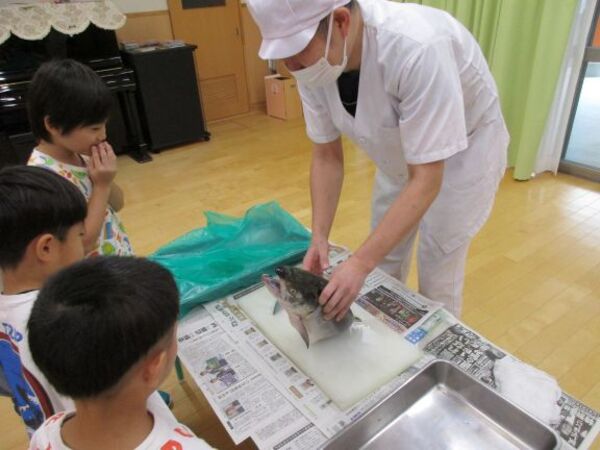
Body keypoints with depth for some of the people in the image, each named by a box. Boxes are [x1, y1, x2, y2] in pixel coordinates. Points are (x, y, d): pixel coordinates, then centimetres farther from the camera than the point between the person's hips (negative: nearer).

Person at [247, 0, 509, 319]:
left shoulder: (417, 48, -39)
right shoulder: (311, 63, -19)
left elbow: (425, 182, -35)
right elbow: (327, 156, -8)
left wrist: (360, 263, -38)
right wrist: (319, 238, -16)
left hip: (463, 151, -5)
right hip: (399, 151, 5)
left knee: (437, 278, 1)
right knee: (383, 263, 13)